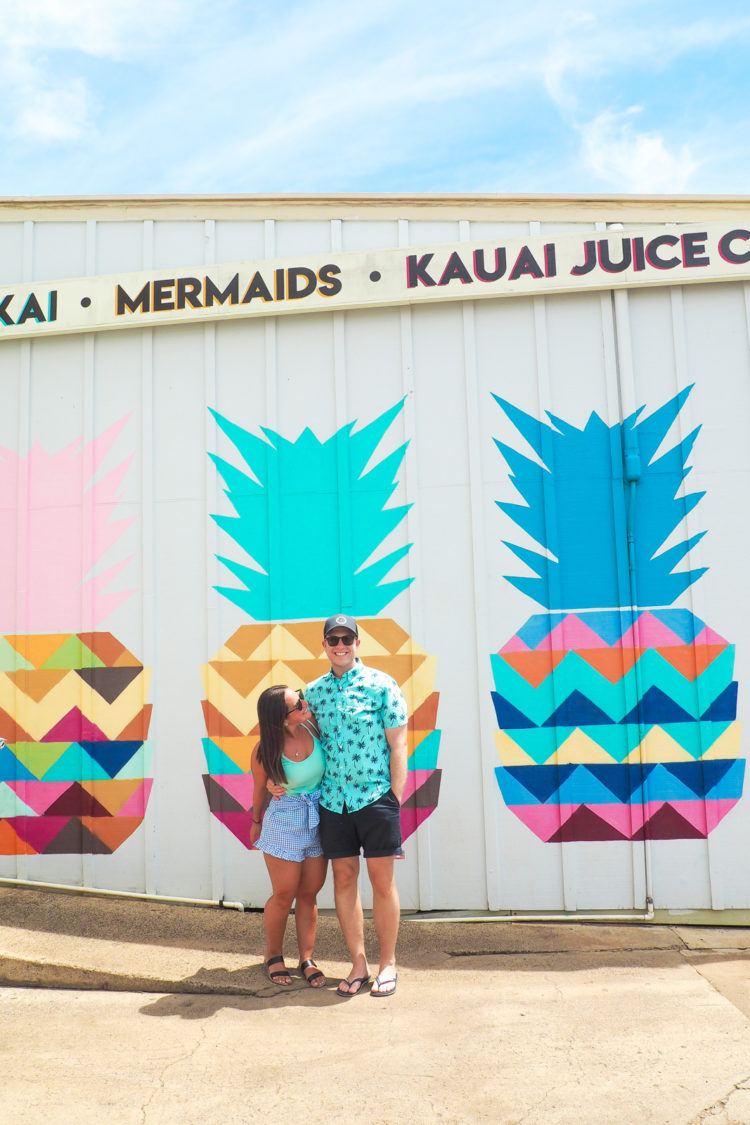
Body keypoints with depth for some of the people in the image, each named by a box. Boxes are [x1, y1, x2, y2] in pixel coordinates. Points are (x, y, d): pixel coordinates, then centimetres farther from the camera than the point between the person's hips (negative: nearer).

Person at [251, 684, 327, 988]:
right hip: (285, 820, -3)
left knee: (309, 894, 10)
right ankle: (273, 956, 27)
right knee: (284, 895, 6)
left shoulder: (312, 726, -14)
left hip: (319, 819, 3)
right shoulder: (265, 753, -20)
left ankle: (306, 959, 21)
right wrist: (256, 823, 14)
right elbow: (259, 791, -1)